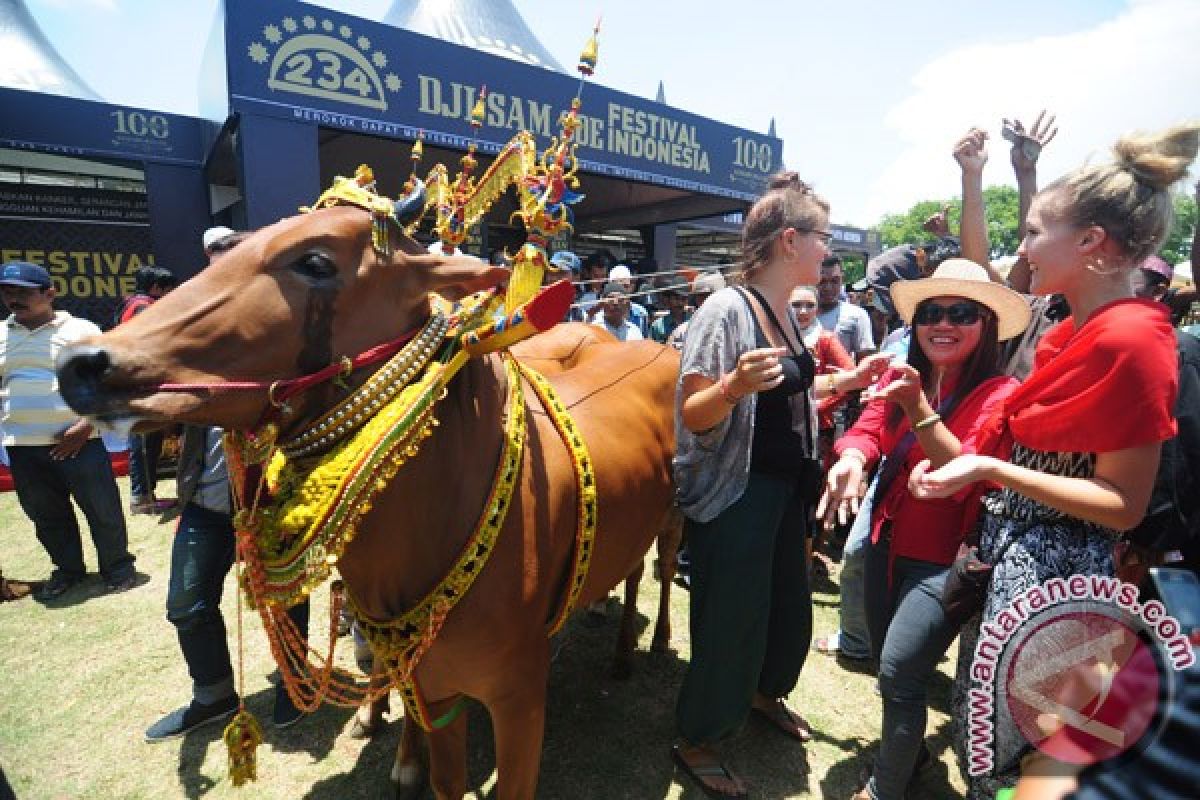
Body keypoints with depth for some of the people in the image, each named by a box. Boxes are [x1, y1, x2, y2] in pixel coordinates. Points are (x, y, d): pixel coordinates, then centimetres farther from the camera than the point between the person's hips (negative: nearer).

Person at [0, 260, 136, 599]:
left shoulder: (81, 330, -3)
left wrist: (85, 425, -14)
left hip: (77, 441, -5)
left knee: (102, 510, 2)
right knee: (46, 515, 15)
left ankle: (117, 566, 18)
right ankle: (67, 568, 31)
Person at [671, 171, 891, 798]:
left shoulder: (786, 311, 7)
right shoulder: (726, 309, -20)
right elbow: (691, 416, -21)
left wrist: (847, 379, 11)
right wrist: (732, 386, -39)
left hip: (786, 487, 9)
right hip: (734, 495, -9)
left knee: (789, 606, 23)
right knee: (732, 625, 4)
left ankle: (765, 692, 51)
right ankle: (694, 742, 30)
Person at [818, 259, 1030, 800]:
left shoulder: (1000, 394, -15)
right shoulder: (901, 377, 2)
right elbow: (867, 428, -12)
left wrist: (918, 407, -38)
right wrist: (851, 460, -35)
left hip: (944, 560, -6)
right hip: (886, 543, 6)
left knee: (898, 669, -8)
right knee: (888, 666, 20)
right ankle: (909, 747, 47)